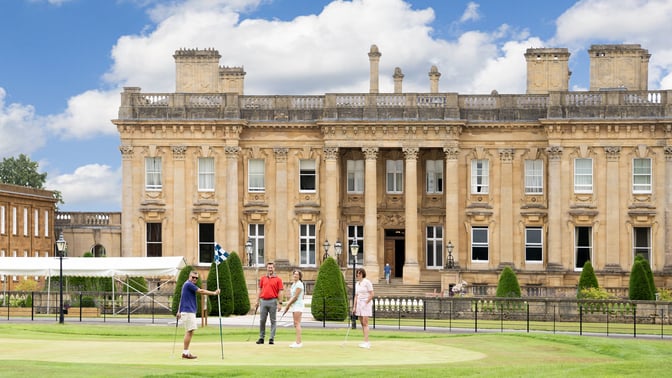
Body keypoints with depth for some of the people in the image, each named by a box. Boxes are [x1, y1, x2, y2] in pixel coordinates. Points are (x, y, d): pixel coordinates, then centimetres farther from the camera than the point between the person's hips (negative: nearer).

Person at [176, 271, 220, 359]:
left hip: (190, 311, 10)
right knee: (189, 332, -11)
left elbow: (182, 299, 23)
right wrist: (214, 293, -10)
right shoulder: (188, 284, -11)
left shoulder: (187, 285, 20)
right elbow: (201, 291, -15)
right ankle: (185, 352, -11)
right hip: (188, 311, -10)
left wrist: (179, 311, 24)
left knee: (189, 332, 9)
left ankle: (186, 352, 9)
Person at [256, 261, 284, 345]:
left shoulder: (278, 279, 0)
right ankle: (261, 338, 12)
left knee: (273, 321, 1)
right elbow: (260, 290, 16)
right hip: (263, 301, 3)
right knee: (262, 320, 5)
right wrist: (258, 301, 11)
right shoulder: (263, 278, 11)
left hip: (273, 301, -3)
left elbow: (280, 292, -3)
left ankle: (272, 339, 3)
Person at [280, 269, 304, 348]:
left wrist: (288, 304, -8)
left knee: (297, 323, -13)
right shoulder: (293, 284, 17)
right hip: (294, 306, 10)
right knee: (295, 324, 9)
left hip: (298, 305, -10)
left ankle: (298, 342, -16)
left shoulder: (299, 284, -12)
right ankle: (298, 341, 11)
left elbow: (295, 297, -15)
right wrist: (288, 304, 6)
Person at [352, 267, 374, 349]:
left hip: (367, 304, -8)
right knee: (362, 323, 5)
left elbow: (372, 295, -12)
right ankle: (367, 342, 9)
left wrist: (366, 303, -16)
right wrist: (354, 307, 9)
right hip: (359, 304, 8)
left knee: (365, 323, -13)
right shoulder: (357, 284, 13)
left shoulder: (367, 282, -9)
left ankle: (366, 342, -16)